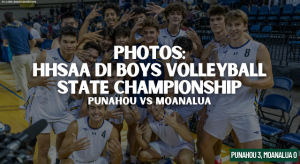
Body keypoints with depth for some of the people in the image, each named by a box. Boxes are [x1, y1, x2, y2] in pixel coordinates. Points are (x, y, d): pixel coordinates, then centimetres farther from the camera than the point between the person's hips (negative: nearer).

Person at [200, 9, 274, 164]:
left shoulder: (258, 49, -7)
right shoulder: (221, 52, 6)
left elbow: (269, 81, -8)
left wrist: (248, 82, -27)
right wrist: (204, 61, -2)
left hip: (245, 111, -4)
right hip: (221, 108, 5)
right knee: (204, 145, 14)